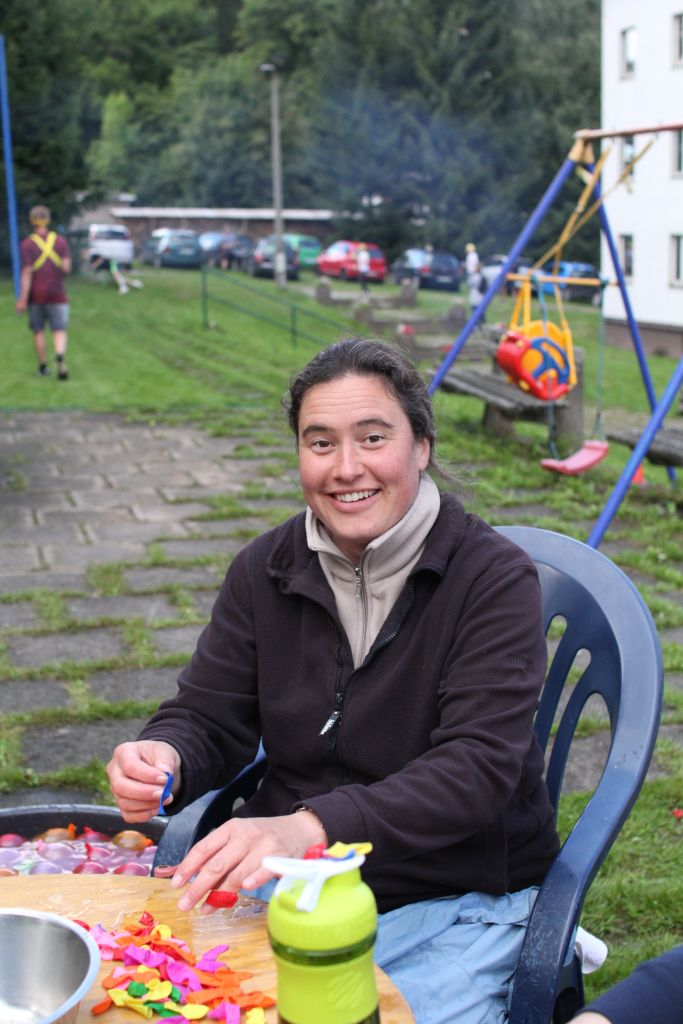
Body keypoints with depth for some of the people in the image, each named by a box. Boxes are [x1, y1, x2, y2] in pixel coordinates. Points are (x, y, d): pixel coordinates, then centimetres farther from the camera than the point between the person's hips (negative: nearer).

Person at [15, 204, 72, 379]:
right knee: (59, 330, 1)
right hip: (57, 294, 1)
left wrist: (22, 299, -10)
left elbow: (27, 273, -11)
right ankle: (60, 357, -25)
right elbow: (66, 268, -7)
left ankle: (43, 367, 16)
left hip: (36, 294, -1)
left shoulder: (26, 245, -7)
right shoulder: (61, 241, -1)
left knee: (38, 331, 11)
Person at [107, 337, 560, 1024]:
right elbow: (207, 716, 5)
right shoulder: (266, 569, 3)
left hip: (455, 899, -3)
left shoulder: (494, 577, -12)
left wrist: (310, 827, -36)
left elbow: (478, 766, -22)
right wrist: (163, 759, -20)